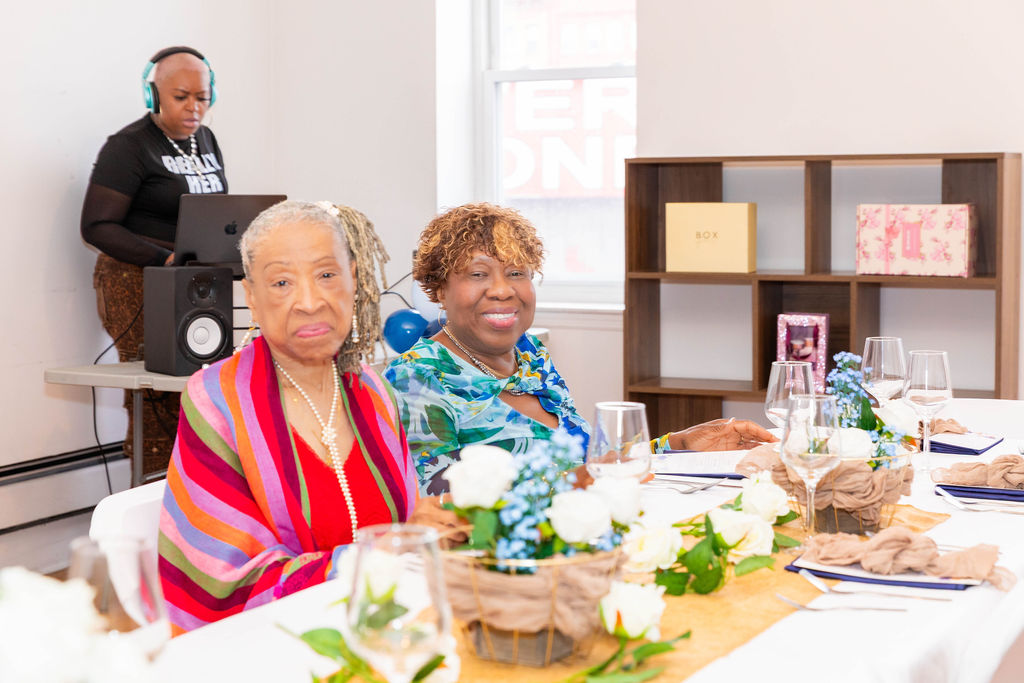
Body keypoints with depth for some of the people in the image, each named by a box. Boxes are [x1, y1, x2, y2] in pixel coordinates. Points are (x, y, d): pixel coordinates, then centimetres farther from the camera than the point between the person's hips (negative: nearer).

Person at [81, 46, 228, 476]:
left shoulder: (205, 140, 16)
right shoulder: (128, 147, -5)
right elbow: (97, 227, -11)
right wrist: (166, 259, -20)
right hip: (140, 287, -6)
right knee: (158, 402, -11)